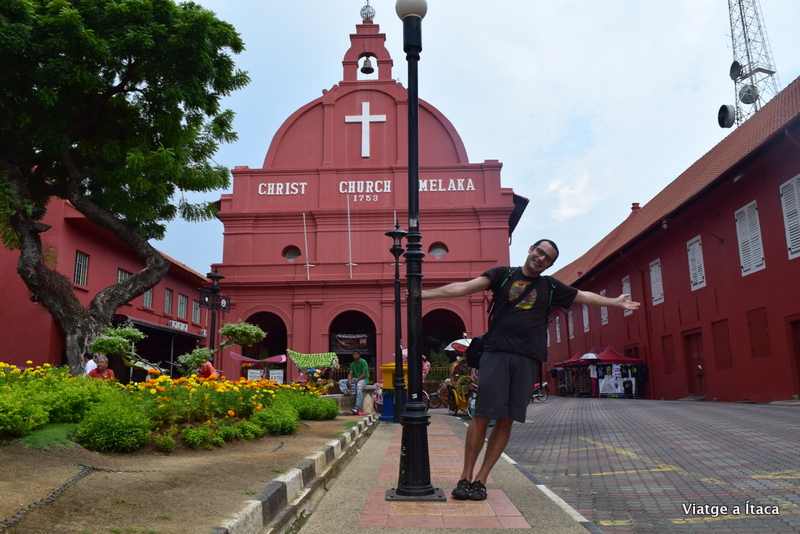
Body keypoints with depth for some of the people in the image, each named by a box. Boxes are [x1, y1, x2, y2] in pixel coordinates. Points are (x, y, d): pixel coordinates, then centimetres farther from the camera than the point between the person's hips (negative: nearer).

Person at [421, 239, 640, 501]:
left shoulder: (550, 286, 17)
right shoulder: (503, 275, 8)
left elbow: (584, 296, 28)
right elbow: (465, 287, -1)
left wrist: (616, 302, 26)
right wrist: (425, 293, -9)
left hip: (528, 359, 3)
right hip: (497, 352, -3)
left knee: (506, 421, 1)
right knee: (482, 415, -7)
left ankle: (480, 480, 9)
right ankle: (466, 477, 5)